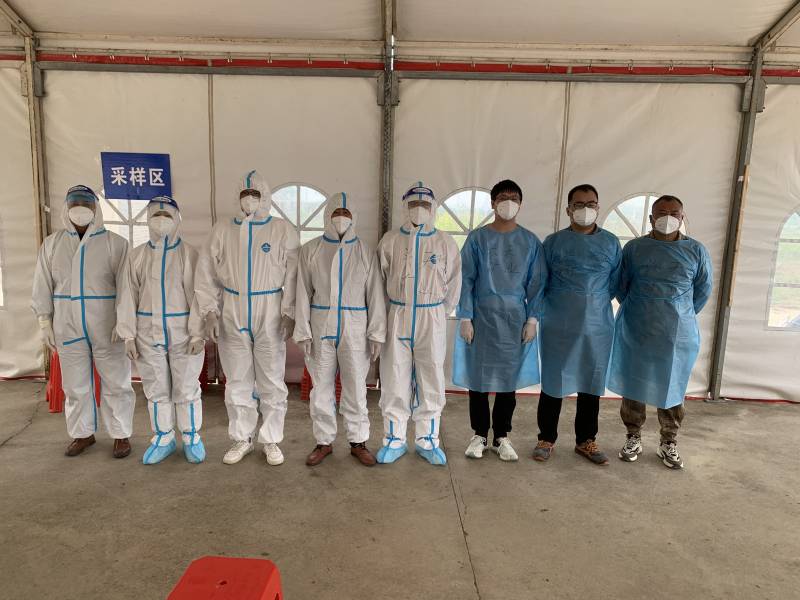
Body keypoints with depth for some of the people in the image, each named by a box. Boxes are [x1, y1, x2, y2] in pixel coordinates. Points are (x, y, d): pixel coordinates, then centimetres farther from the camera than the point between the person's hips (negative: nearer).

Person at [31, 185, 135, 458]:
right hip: (68, 327, 4)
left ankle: (121, 435, 16)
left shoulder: (115, 243, -3)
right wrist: (44, 322, 5)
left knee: (115, 383, 3)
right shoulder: (52, 244, 9)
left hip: (107, 327, -3)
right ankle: (82, 433, 28)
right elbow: (43, 285, 11)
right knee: (75, 384, 13)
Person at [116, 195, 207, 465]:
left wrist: (198, 334, -11)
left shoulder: (189, 254, -3)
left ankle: (192, 437, 21)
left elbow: (197, 295, -6)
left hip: (183, 334, -3)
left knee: (186, 389, 5)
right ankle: (163, 438, 26)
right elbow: (129, 296, 5)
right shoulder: (137, 256, 5)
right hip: (148, 334, 3)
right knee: (156, 389, 11)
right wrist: (128, 335, 1)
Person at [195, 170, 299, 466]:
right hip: (232, 316, 2)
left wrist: (289, 313, -10)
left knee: (272, 382, 5)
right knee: (237, 381, 11)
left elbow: (293, 275, -3)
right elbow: (206, 274, 6)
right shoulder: (222, 231, 6)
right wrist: (210, 312, -3)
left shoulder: (283, 230, 0)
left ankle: (272, 440, 21)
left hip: (270, 317, -2)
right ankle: (241, 439, 27)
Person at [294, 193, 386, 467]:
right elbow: (304, 293, 2)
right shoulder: (310, 250, 3)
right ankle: (324, 442, 24)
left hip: (355, 328, 0)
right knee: (321, 387, 8)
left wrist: (377, 333, -2)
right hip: (320, 326, 1)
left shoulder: (366, 251, 3)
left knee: (356, 387, 7)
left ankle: (358, 442, 23)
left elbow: (375, 294, 2)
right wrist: (303, 332, -3)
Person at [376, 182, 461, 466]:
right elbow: (379, 279, 6)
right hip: (397, 317, 0)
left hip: (432, 318, 0)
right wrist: (391, 312, 3)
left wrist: (440, 313, 5)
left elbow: (453, 282, 7)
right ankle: (394, 440, 19)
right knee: (394, 379, 4)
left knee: (431, 380, 7)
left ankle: (427, 440, 22)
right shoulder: (391, 240, 1)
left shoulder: (445, 242, 1)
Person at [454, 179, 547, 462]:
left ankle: (502, 437, 23)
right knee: (479, 378, 5)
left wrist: (532, 319, -2)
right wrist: (465, 318, -8)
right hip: (481, 317, -1)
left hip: (515, 319, 1)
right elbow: (466, 280, -2)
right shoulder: (477, 238, -1)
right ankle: (479, 435, 21)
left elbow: (536, 283, 5)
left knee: (509, 378, 8)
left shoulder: (530, 242, 4)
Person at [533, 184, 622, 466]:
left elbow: (616, 282, 12)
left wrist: (595, 303, 9)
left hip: (598, 326, 2)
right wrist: (559, 304, 2)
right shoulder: (553, 241, 0)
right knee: (553, 382, 4)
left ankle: (586, 440, 26)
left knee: (591, 383, 11)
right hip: (558, 326, -2)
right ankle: (546, 438, 19)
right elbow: (540, 282, 3)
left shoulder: (611, 243, 5)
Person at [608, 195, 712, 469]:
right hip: (635, 332, 0)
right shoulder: (634, 248, -1)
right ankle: (634, 438, 23)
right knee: (633, 385, 7)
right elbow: (621, 287, 7)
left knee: (672, 388, 9)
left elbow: (703, 290, 10)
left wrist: (681, 317, 13)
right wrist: (637, 313, 9)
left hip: (678, 335, 0)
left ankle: (669, 443, 24)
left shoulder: (696, 251, 0)